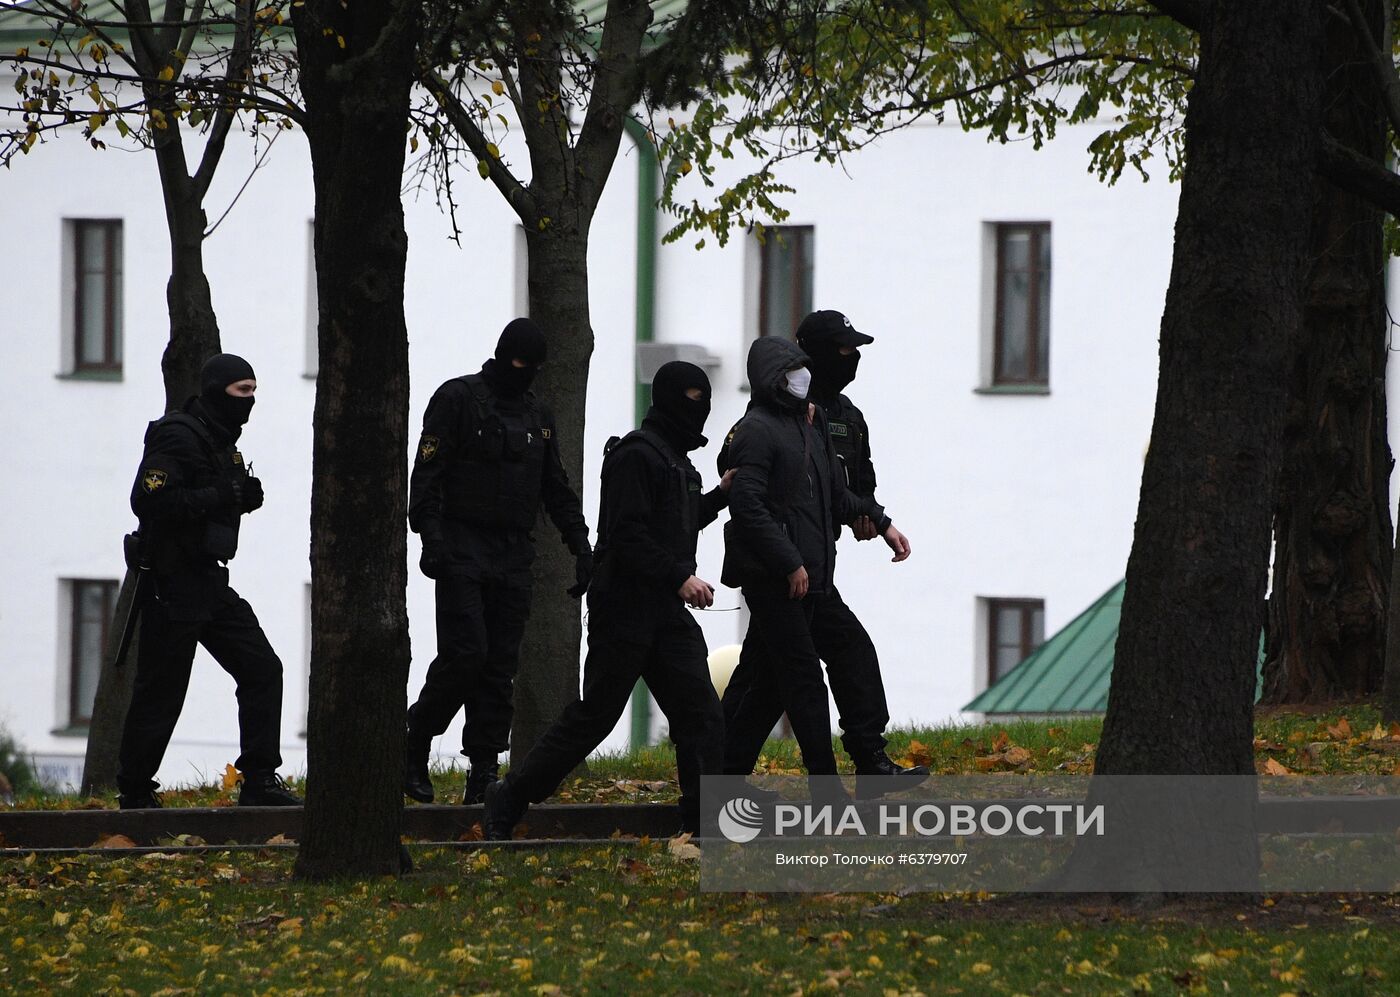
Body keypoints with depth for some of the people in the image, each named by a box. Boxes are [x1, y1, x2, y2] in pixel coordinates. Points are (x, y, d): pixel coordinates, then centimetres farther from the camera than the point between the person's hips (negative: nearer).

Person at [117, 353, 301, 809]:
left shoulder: (223, 441, 15)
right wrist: (220, 497, -23)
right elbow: (149, 501, -24)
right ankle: (134, 793, 8)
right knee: (160, 690, -3)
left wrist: (243, 496, 3)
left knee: (262, 669, 4)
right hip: (173, 584, -9)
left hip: (212, 582, 9)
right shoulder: (176, 437, -14)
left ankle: (259, 781, 7)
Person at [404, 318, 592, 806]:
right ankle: (415, 744, 2)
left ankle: (483, 774, 3)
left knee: (501, 665, 1)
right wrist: (431, 538, -19)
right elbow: (428, 473, -9)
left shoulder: (537, 414, 17)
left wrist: (581, 546, 13)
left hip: (513, 556, 6)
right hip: (463, 550, -6)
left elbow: (557, 490, 22)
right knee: (465, 653, -16)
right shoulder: (458, 399, -2)